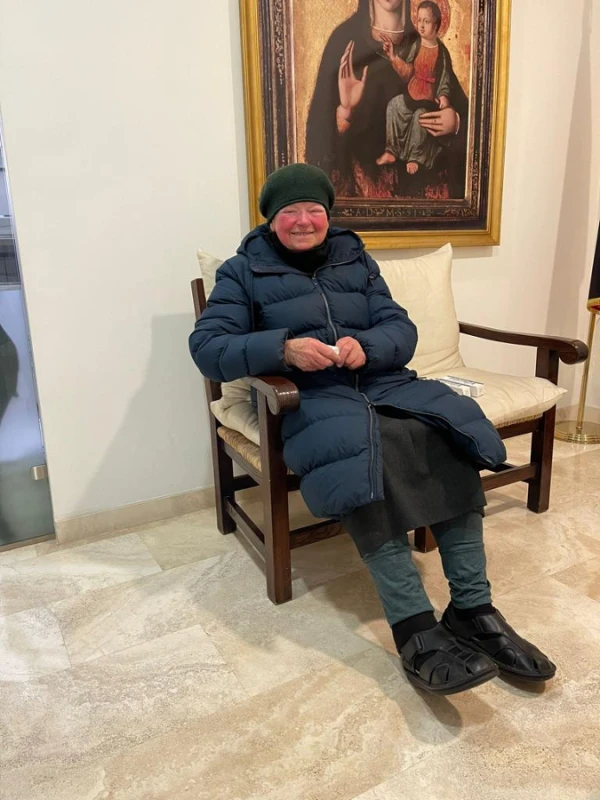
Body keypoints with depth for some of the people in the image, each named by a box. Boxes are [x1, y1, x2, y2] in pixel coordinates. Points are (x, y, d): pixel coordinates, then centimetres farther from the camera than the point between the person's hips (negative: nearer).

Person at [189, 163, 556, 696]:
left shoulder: (355, 258, 19)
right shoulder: (244, 271, 9)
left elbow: (401, 328, 10)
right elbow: (206, 347, -5)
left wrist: (366, 347, -14)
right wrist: (283, 348, -21)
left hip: (383, 383, 4)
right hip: (308, 398, -4)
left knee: (452, 437, -24)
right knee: (363, 455, -36)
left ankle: (473, 610, -19)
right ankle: (416, 631, -32)